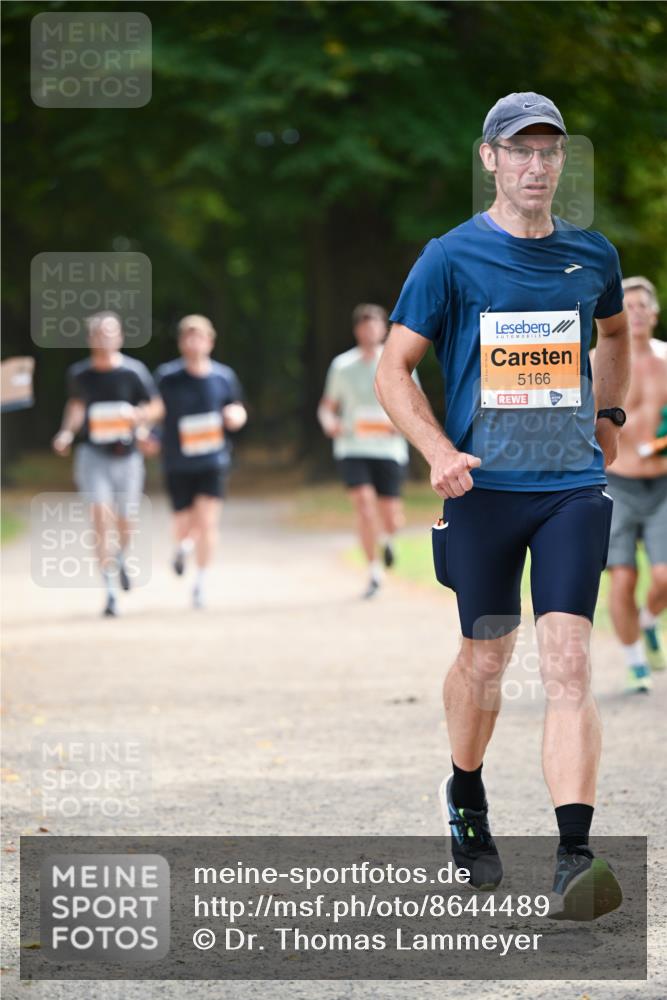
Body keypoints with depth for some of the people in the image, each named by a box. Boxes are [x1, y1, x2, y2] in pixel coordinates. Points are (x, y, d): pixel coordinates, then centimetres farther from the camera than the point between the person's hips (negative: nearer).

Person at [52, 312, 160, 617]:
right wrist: (67, 432, 3)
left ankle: (121, 558, 48)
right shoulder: (79, 374, 2)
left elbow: (153, 407, 4)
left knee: (125, 523, 10)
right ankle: (111, 592, -13)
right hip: (93, 453, 0)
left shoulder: (133, 371, -5)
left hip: (127, 454, 0)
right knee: (102, 519, -14)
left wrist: (137, 417, -17)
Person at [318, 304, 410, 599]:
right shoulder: (342, 365, 6)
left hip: (389, 450, 0)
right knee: (364, 503, -19)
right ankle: (374, 573, -8)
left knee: (390, 518, -1)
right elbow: (327, 406, 13)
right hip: (353, 448, 0)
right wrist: (329, 422, -10)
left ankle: (387, 539, 38)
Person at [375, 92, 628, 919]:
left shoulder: (593, 256, 8)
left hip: (573, 485, 1)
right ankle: (465, 799, 39)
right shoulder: (452, 258, -3)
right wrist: (439, 451, -16)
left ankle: (574, 860, -19)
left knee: (567, 664, -11)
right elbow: (394, 368, -3)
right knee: (486, 659, 10)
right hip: (484, 487, -1)